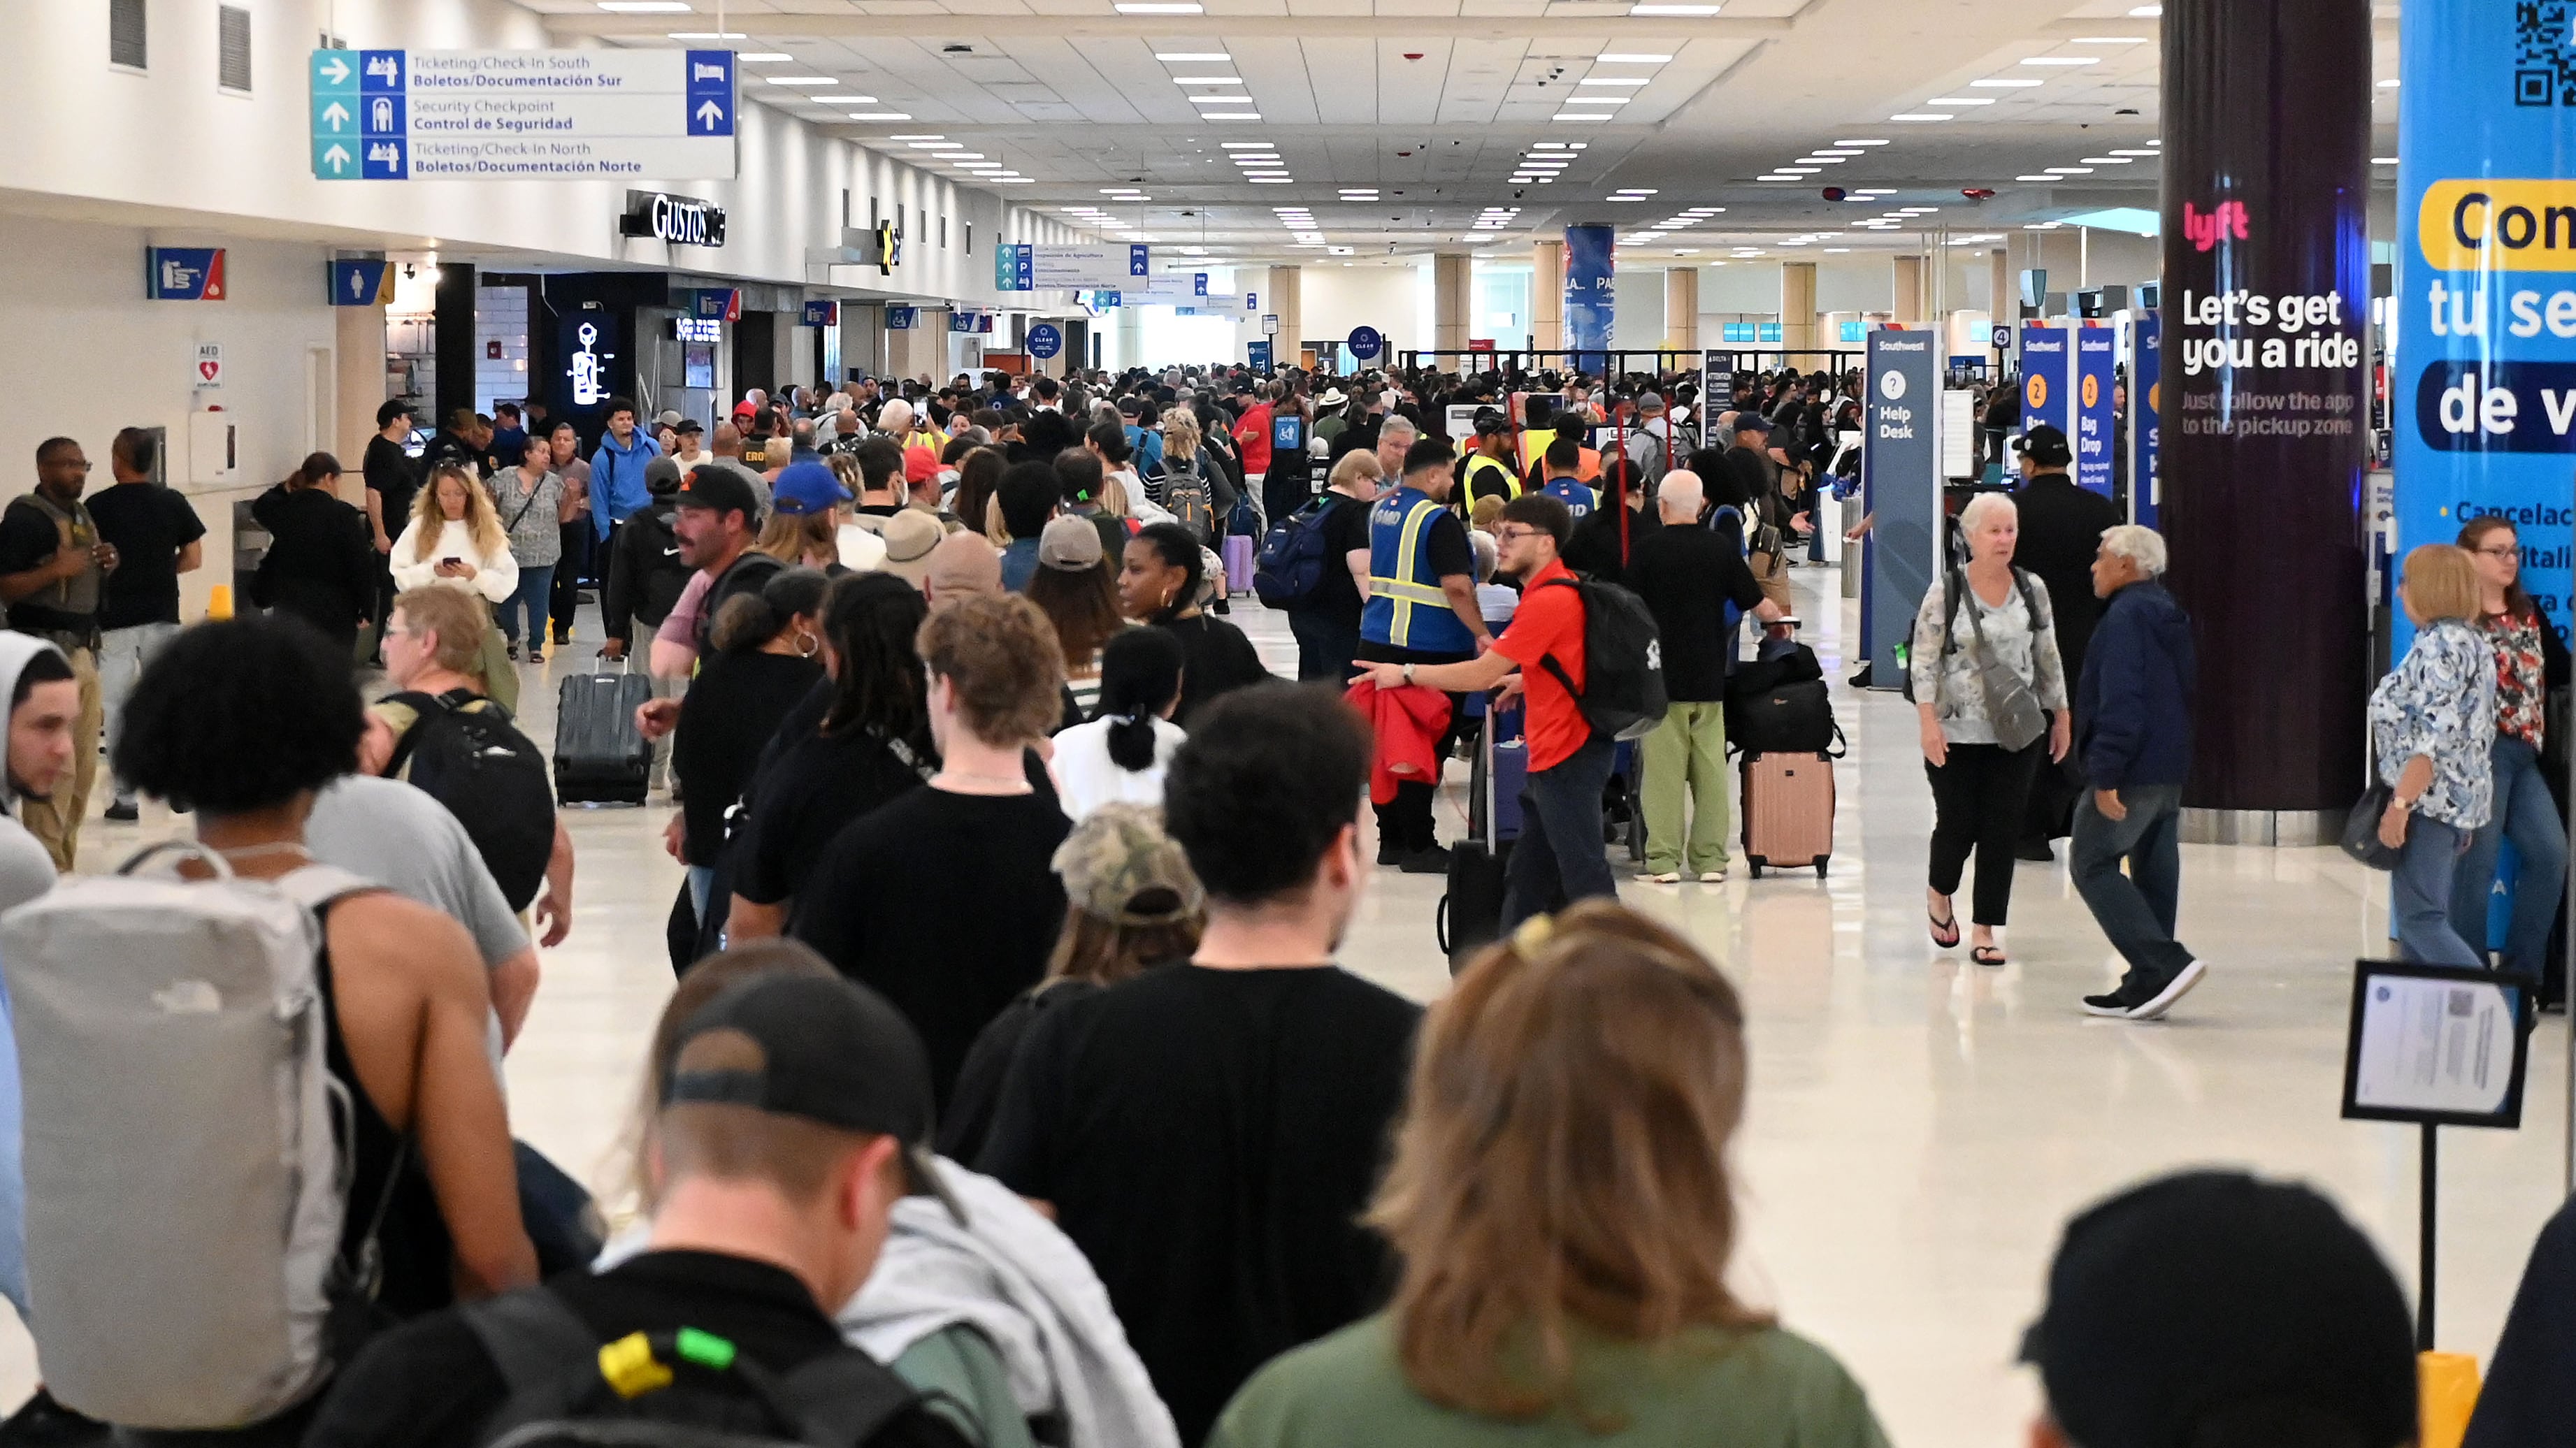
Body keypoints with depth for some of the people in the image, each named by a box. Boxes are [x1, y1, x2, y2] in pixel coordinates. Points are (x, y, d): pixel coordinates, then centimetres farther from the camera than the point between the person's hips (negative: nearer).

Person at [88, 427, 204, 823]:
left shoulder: (99, 507, -9)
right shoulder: (173, 502, 0)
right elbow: (193, 559, 3)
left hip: (115, 620, -3)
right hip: (163, 616, 3)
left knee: (118, 709, 3)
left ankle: (126, 797, 1)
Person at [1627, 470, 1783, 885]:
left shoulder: (1649, 551, -6)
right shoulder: (1720, 548, 3)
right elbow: (1758, 605, 8)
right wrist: (1777, 616, 30)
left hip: (1661, 677, -3)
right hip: (1709, 678, 3)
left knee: (1664, 769, -1)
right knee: (1711, 767, 7)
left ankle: (1664, 860, -2)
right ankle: (1710, 859, 8)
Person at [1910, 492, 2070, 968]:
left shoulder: (2032, 590, 5)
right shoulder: (1946, 591, -5)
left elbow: (2048, 658, 13)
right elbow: (1924, 661, -7)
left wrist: (2061, 715, 12)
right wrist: (1928, 722, -16)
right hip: (1957, 733, -3)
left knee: (2002, 830, 0)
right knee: (1958, 822, 2)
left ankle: (1985, 931, 7)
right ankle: (1939, 894, 34)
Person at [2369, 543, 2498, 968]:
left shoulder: (2439, 646, -15)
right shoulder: (2473, 643, 15)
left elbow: (2435, 736, -23)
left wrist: (2399, 804, -23)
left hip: (2431, 801, -10)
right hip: (2462, 802, 10)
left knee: (2420, 920, -11)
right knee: (2423, 919, 11)